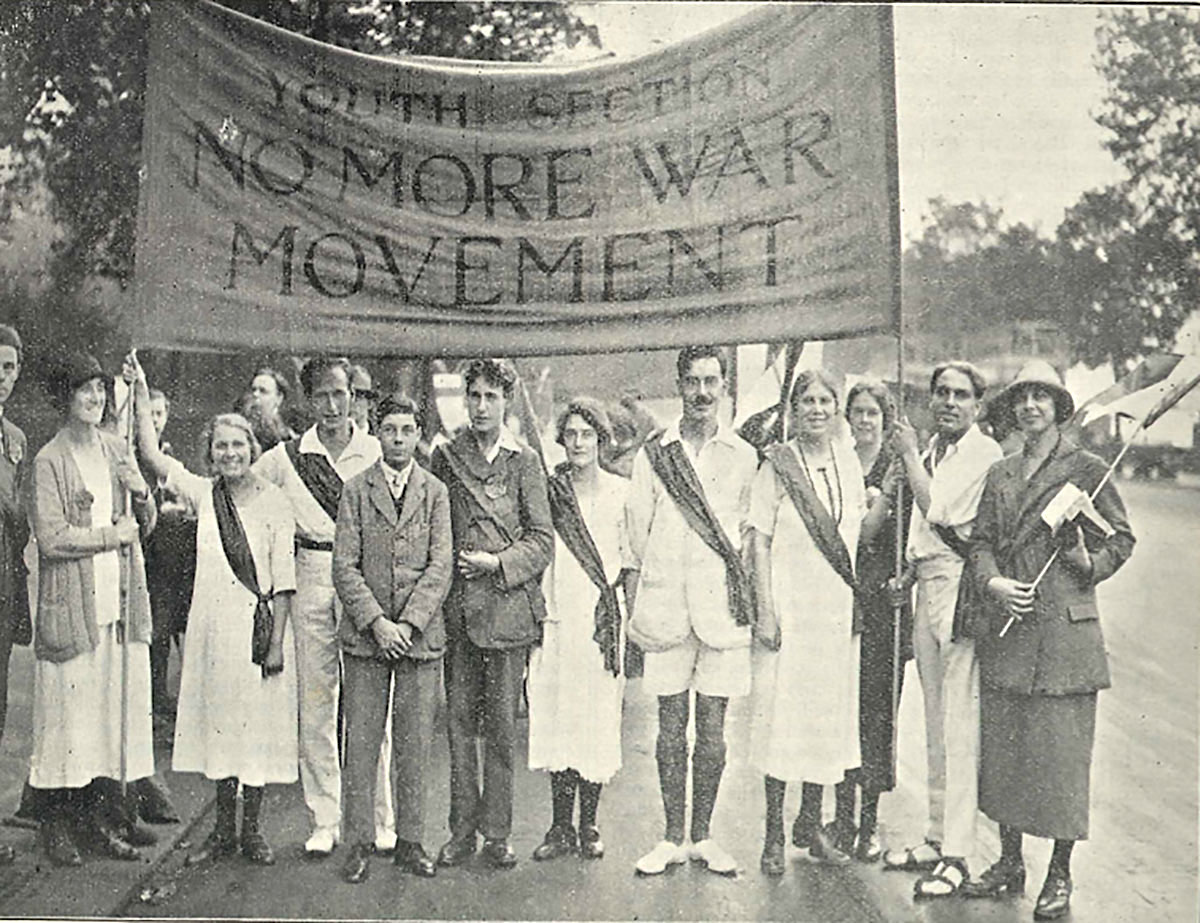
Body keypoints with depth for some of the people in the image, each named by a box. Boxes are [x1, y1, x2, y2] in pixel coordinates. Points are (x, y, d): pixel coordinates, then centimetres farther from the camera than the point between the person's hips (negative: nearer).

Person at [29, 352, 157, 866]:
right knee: (66, 712, -1)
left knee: (114, 705, 8)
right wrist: (113, 534, -9)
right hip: (71, 606, -5)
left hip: (119, 603, 6)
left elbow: (145, 525, 17)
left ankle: (97, 812, 19)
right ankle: (55, 821, 11)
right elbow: (52, 538, -14)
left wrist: (141, 493, -2)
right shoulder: (50, 460, -6)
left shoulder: (116, 451, 12)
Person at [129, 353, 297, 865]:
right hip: (214, 625, 3)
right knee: (218, 719, 9)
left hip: (260, 624, -3)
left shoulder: (274, 501, -4)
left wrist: (277, 641, -9)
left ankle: (252, 829, 17)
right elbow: (152, 455, -4)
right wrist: (141, 394, -8)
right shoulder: (203, 494, 5)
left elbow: (283, 578, -5)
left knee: (258, 721, 4)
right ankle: (223, 828, 21)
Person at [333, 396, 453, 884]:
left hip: (420, 635, 0)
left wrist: (408, 623, -12)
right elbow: (344, 566, -1)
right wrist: (376, 622, -12)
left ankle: (410, 842, 18)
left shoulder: (435, 492, 6)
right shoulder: (356, 489, 4)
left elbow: (440, 566, -1)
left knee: (415, 746, 6)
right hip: (364, 634, 0)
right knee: (361, 743, 3)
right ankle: (360, 844, 14)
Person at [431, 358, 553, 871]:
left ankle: (496, 833, 13)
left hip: (508, 606, -1)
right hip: (456, 607, 2)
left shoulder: (524, 460, 3)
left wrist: (496, 563, -11)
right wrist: (449, 566, -1)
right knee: (459, 721, 6)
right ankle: (462, 829, 16)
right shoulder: (444, 457, 9)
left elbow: (542, 539, 1)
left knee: (501, 725, 3)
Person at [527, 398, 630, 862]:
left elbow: (631, 557, 7)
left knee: (599, 721, 2)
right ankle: (560, 827, 14)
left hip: (602, 620, -1)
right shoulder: (549, 489, 6)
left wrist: (615, 597, -1)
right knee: (556, 719, 3)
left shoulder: (620, 491, 3)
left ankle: (588, 826, 14)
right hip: (557, 616, 1)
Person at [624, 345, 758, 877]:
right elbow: (635, 536, 8)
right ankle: (673, 839, 15)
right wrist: (633, 607, 3)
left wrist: (753, 606, 6)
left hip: (721, 604, 0)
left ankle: (703, 836, 16)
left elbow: (751, 535, 11)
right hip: (666, 604, 0)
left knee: (713, 727, 4)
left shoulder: (743, 458, 8)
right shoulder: (653, 455, 7)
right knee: (671, 726, 5)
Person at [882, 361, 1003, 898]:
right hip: (927, 587, 9)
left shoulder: (985, 453, -9)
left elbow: (937, 509, -18)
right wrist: (907, 571, 12)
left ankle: (956, 855, -3)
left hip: (960, 587, -8)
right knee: (935, 725, 13)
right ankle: (938, 839, 22)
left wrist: (909, 456, -7)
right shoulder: (931, 450, 16)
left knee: (958, 726, -8)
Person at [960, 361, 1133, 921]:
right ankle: (1009, 862, 22)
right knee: (1001, 745, 8)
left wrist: (1088, 563, -13)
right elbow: (982, 541, 10)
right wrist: (992, 582, -8)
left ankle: (1059, 876, 13)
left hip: (1064, 629, -4)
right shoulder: (1000, 475, 14)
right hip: (1005, 628, 4)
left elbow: (1121, 538, 5)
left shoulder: (1086, 470, 2)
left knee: (1060, 749, 0)